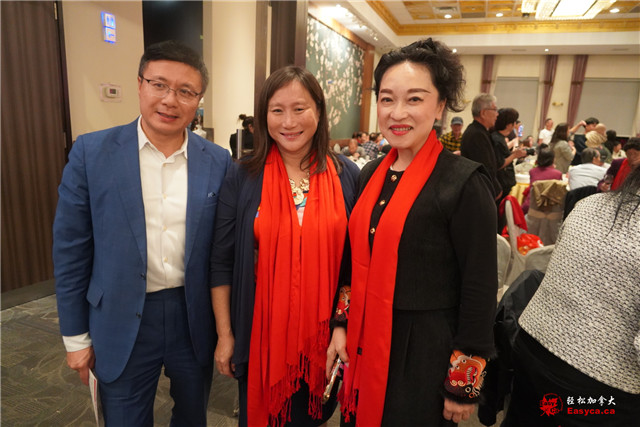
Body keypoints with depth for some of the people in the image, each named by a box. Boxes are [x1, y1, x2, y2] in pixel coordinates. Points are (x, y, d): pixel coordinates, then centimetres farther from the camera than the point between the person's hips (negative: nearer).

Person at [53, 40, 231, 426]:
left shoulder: (218, 162, -5)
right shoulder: (91, 153, -8)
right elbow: (71, 250, -3)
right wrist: (76, 336, 0)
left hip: (195, 320, 2)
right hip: (122, 323, -1)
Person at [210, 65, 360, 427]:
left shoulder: (347, 177, -6)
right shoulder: (243, 177, -8)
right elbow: (222, 262, -4)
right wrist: (225, 335, -3)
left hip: (324, 331, 1)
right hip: (259, 330, 0)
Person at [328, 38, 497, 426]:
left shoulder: (465, 182, -16)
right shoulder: (372, 174, 2)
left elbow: (480, 289, -14)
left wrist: (464, 387, -10)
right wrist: (342, 325, 7)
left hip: (425, 352, -5)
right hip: (365, 343, 6)